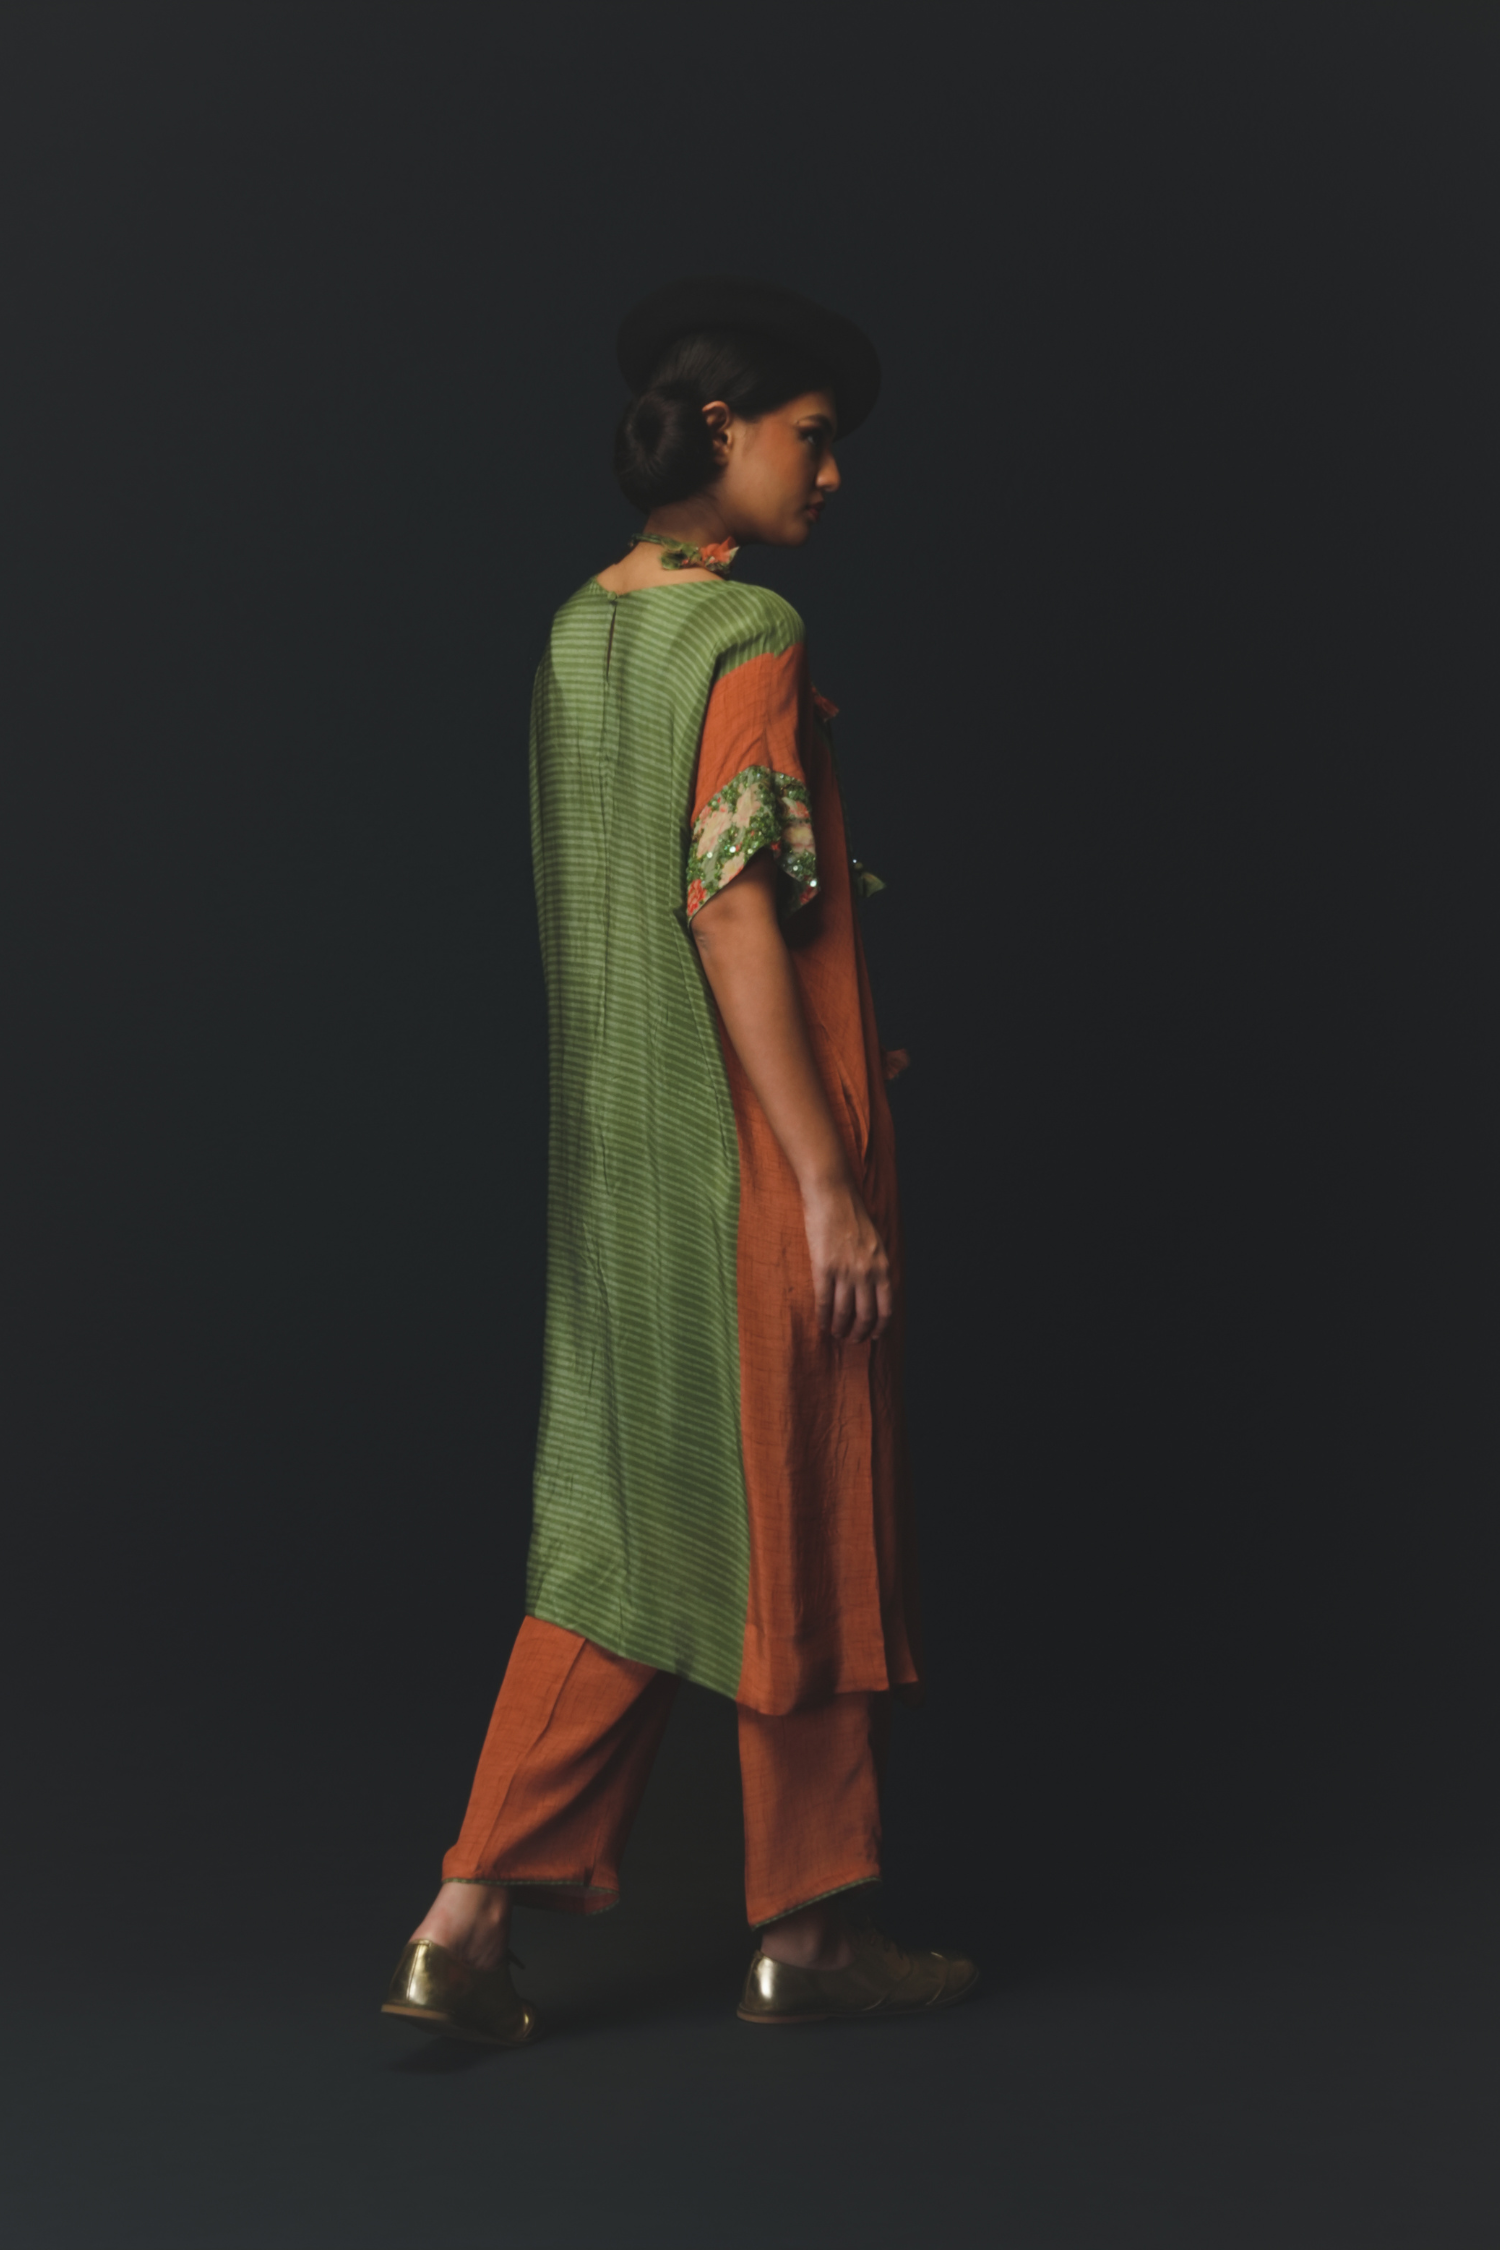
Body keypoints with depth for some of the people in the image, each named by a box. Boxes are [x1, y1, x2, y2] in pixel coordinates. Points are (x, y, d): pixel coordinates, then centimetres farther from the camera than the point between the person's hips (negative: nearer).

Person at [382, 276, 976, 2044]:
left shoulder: (582, 629, 12)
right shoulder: (749, 636, -14)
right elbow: (731, 913, -20)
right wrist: (830, 1183, -19)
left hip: (621, 1164, 8)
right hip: (755, 1163, -8)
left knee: (625, 1525, 12)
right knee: (801, 1521, 5)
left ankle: (473, 1917, 8)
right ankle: (806, 1927, 18)